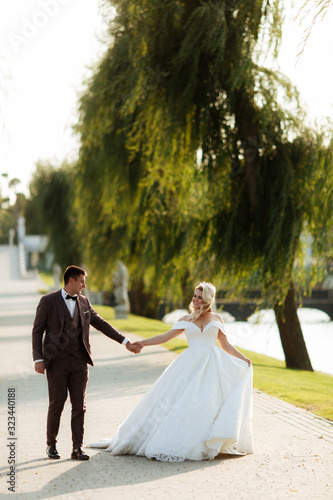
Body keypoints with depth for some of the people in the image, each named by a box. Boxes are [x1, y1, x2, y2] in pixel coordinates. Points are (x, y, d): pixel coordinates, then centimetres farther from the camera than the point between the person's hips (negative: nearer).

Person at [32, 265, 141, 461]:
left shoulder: (84, 302, 12)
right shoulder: (48, 301, -2)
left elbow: (101, 324, 16)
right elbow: (37, 331, -2)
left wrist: (126, 342, 12)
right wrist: (38, 359, -11)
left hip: (79, 360, 4)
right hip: (57, 360, -4)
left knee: (79, 405, 0)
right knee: (57, 404, -1)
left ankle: (78, 448, 4)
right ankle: (51, 444, 17)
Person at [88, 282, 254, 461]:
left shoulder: (216, 319, 11)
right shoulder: (186, 320, 10)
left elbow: (226, 346, 15)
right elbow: (166, 336, 4)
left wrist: (243, 359, 6)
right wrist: (144, 343, -5)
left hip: (213, 366, 0)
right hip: (191, 365, 0)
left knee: (210, 403, -10)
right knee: (182, 400, -7)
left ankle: (209, 445, -2)